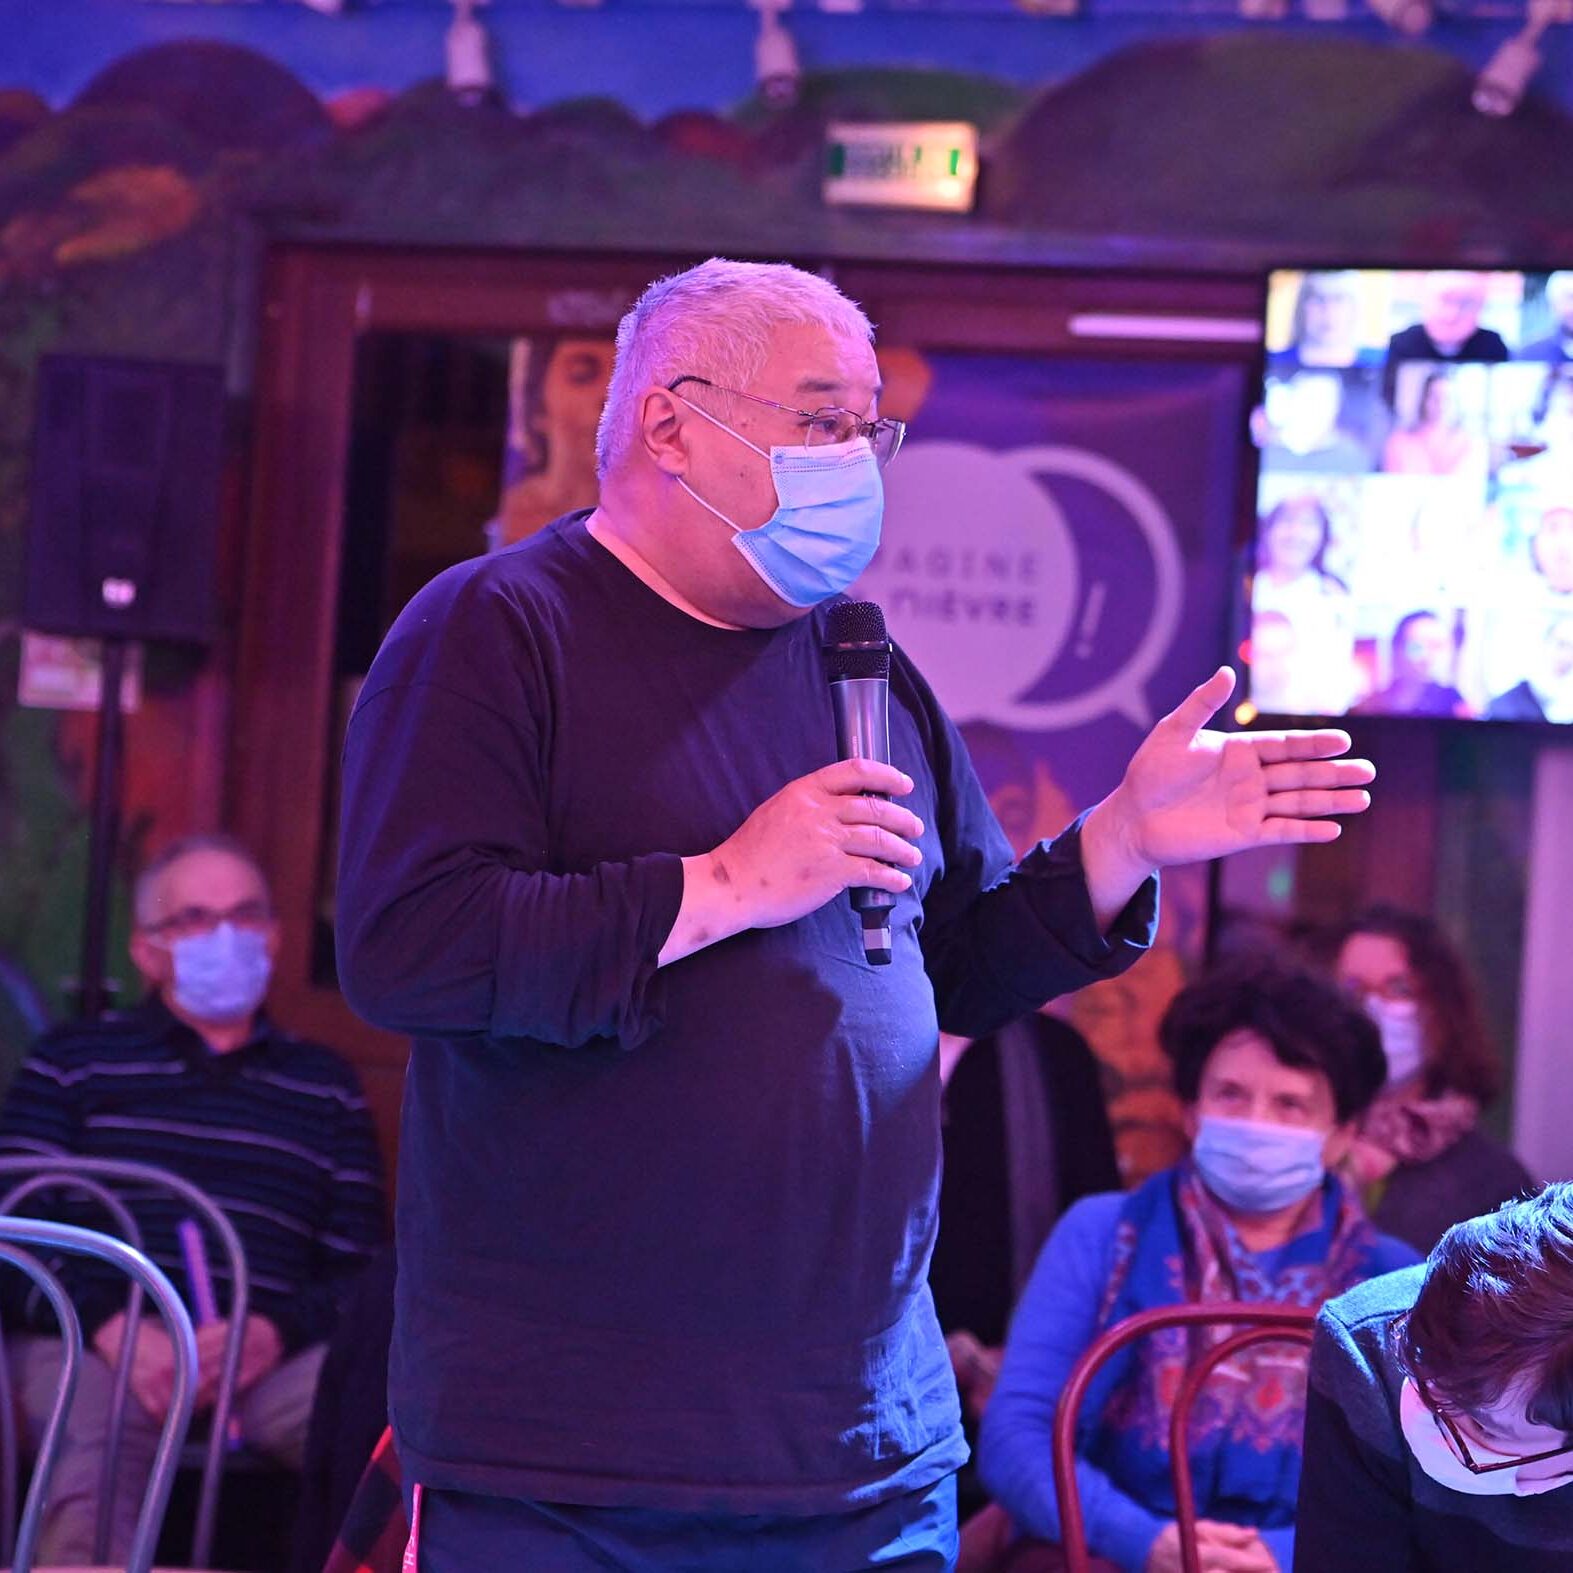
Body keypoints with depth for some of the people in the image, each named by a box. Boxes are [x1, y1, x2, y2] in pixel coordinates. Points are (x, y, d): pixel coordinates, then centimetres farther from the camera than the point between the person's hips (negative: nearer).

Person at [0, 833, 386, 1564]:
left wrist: (273, 1333, -8)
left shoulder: (326, 1084, 25)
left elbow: (358, 1266, 16)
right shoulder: (74, 1059, 21)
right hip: (92, 1336, -1)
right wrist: (112, 1329, -12)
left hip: (272, 1356, 2)